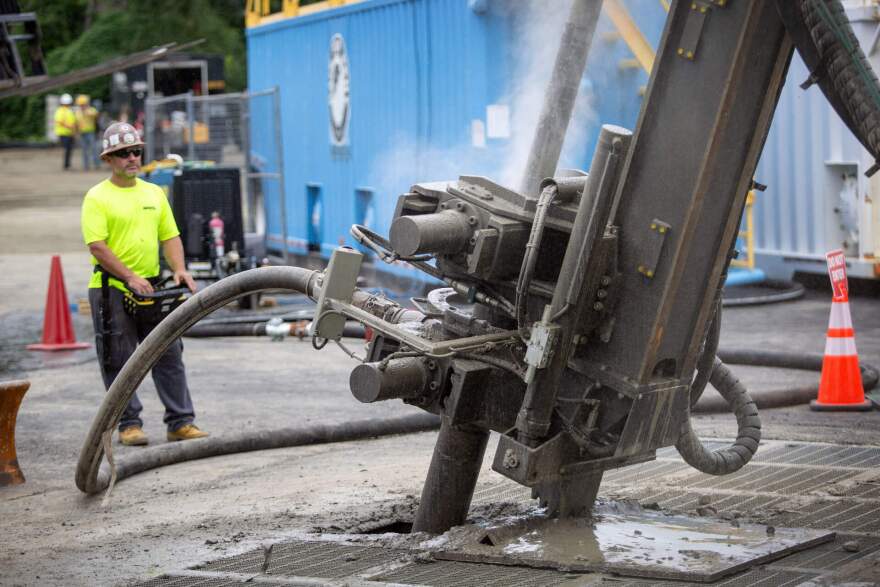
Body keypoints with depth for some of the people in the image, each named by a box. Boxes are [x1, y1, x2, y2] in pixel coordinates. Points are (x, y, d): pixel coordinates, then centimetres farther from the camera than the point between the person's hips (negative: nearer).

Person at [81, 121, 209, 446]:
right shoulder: (97, 197, -6)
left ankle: (181, 422, 8)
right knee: (119, 361, 1)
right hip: (111, 290, -5)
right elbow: (97, 246, -14)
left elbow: (170, 236, 12)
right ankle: (129, 424, 9)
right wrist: (130, 278, -21)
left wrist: (179, 269, -5)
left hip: (152, 288, 5)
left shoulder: (154, 193, 13)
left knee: (169, 356, 4)